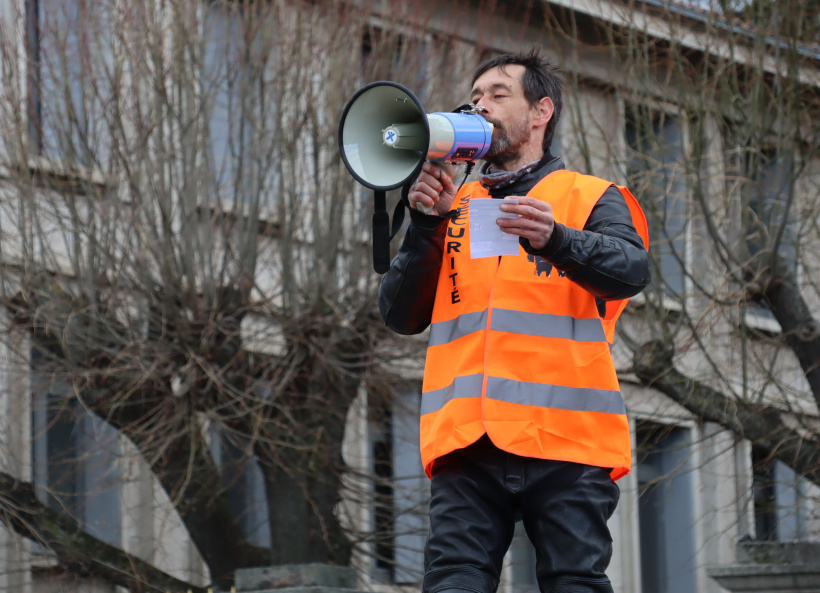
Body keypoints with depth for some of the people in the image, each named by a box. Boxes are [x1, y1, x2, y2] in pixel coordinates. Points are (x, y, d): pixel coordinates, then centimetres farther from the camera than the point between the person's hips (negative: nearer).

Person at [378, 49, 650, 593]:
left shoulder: (589, 198, 13)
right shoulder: (452, 208, 24)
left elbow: (631, 271, -9)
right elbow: (402, 316, 14)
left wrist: (555, 240, -28)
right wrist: (427, 224, 0)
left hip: (564, 441, -2)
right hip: (467, 443, 3)